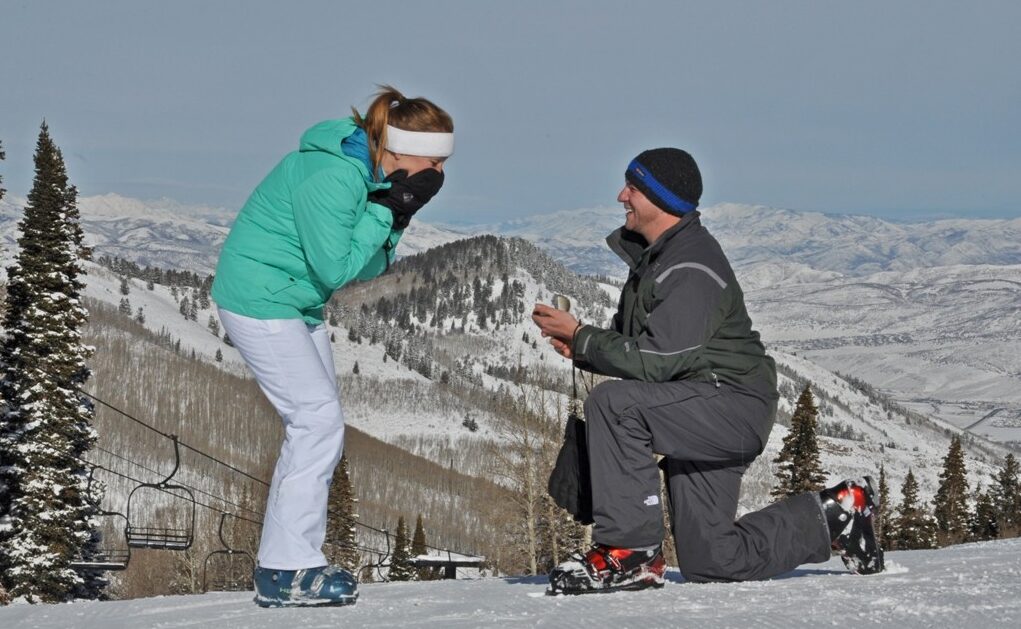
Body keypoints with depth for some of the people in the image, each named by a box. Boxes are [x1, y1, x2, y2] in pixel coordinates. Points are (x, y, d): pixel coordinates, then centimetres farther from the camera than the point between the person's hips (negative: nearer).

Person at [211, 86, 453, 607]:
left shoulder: (369, 174, 4)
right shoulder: (331, 177, -26)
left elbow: (368, 268, 7)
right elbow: (335, 269, -24)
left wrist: (395, 218, -10)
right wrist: (388, 209, -22)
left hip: (297, 306, 10)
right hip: (260, 302, -10)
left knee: (317, 424, 10)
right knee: (318, 421, -13)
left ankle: (283, 563, 16)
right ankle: (289, 572, -9)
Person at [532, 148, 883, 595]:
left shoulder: (690, 270, -19)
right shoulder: (655, 257, 13)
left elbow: (656, 361, -24)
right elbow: (631, 345, 18)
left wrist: (581, 337, -15)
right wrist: (580, 348, -3)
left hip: (734, 406, -10)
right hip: (699, 416, 10)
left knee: (612, 402, -29)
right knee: (712, 562, 9)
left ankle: (630, 553, -24)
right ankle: (834, 516, 24)